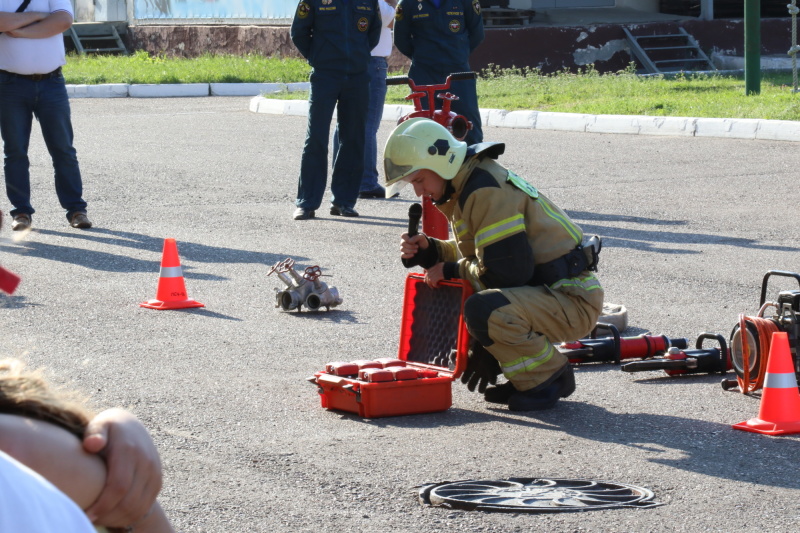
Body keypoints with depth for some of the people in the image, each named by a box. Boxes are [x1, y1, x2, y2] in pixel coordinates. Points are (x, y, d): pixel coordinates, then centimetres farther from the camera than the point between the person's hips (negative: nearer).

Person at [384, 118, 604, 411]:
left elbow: (506, 272, -25)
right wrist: (427, 251, 2)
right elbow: (469, 252, 19)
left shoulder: (486, 190, -21)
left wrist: (451, 271, -11)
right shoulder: (467, 184, 10)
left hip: (573, 300, -10)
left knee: (483, 310, -33)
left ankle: (548, 377, -9)